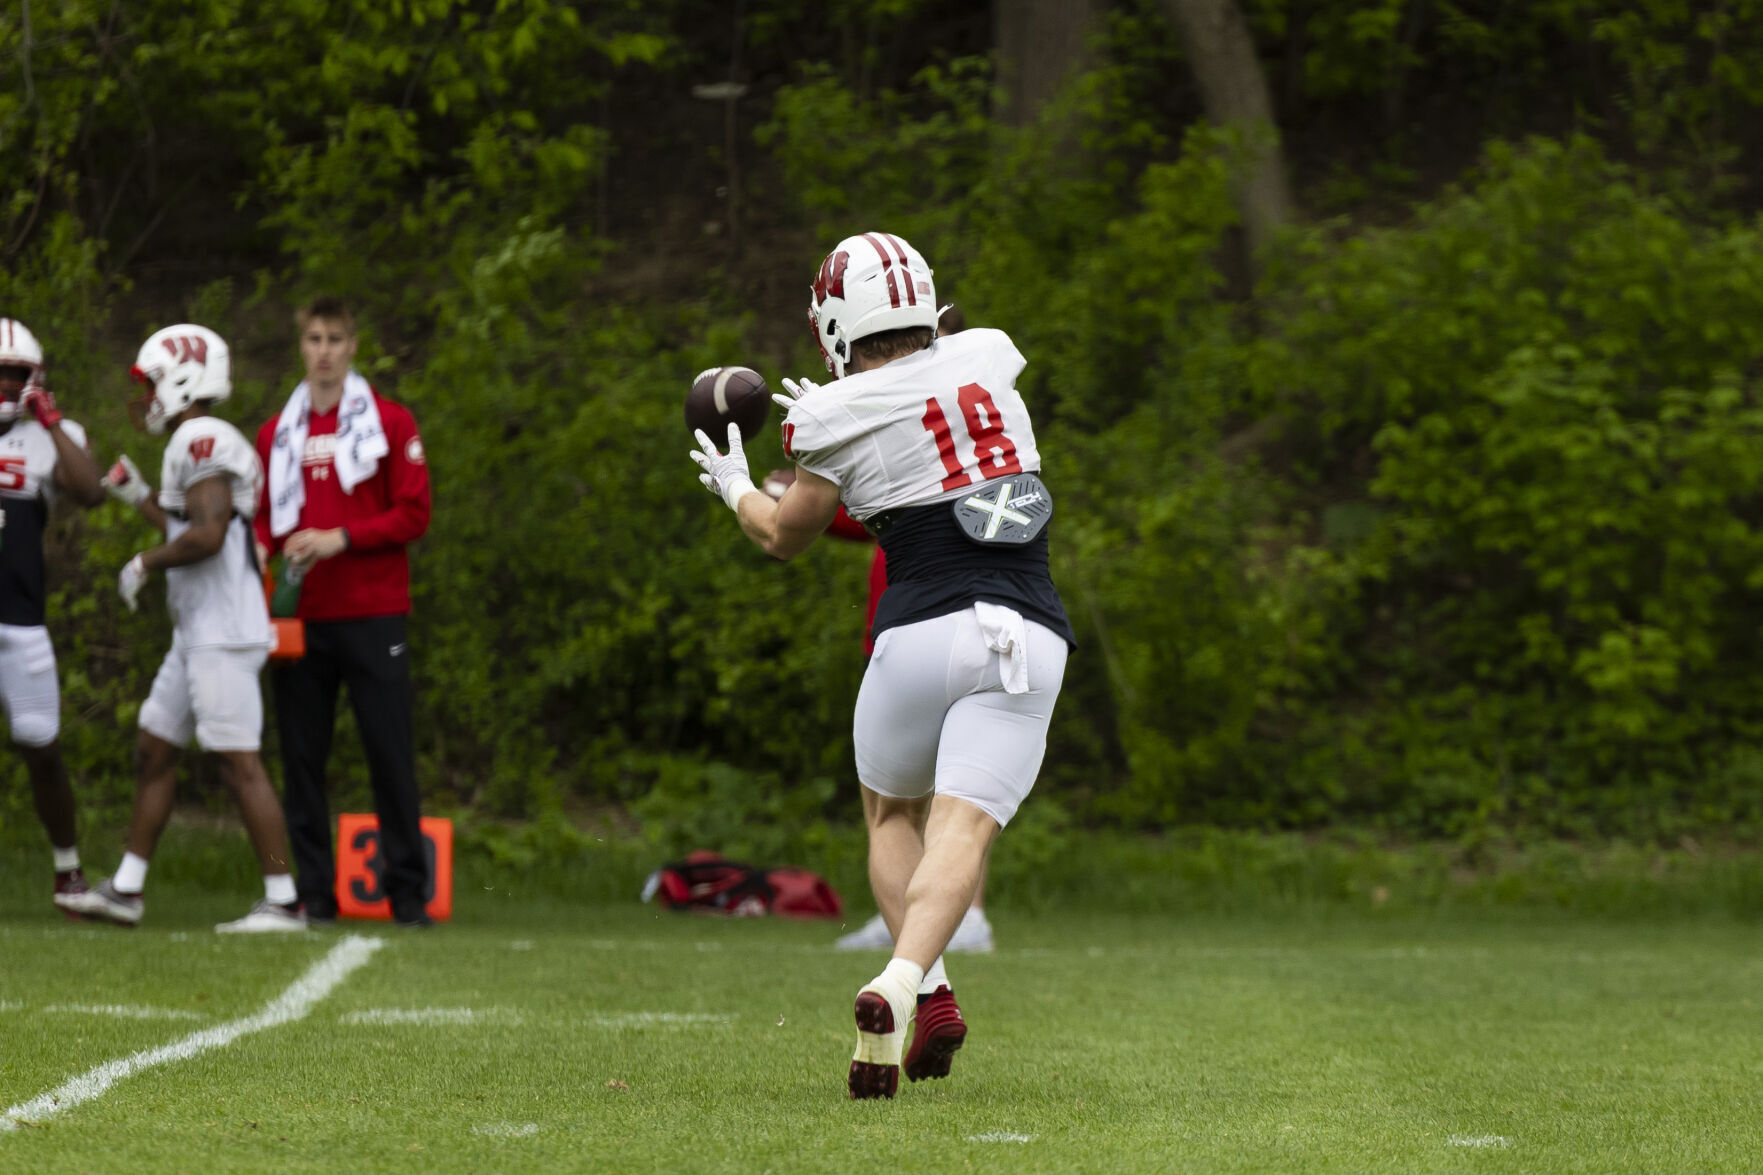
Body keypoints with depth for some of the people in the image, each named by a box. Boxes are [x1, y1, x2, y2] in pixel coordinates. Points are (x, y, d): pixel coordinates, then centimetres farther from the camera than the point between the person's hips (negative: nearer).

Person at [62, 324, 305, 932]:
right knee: (153, 751, 14)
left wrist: (145, 563, -11)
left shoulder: (204, 441, -14)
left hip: (223, 635, -11)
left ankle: (283, 902, -8)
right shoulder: (198, 445, 17)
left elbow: (207, 536, -25)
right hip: (198, 634, 11)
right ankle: (125, 889, 21)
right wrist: (140, 498, 26)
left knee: (239, 762, -9)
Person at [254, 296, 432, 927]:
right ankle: (313, 892, 8)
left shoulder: (390, 424, 2)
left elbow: (413, 514, -4)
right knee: (302, 757, 3)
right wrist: (260, 547, -2)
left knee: (391, 755, -3)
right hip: (301, 619, 3)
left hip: (372, 615, -3)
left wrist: (340, 538, -13)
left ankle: (408, 892, 3)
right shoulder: (276, 434, 13)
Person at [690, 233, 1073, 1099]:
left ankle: (931, 994, 3)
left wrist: (733, 484, 35)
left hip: (924, 629, -2)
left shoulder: (843, 418, -1)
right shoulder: (988, 359, 9)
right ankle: (899, 985, -30)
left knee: (893, 813, 20)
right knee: (960, 831, -6)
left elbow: (784, 537, 16)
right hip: (1028, 637, 2)